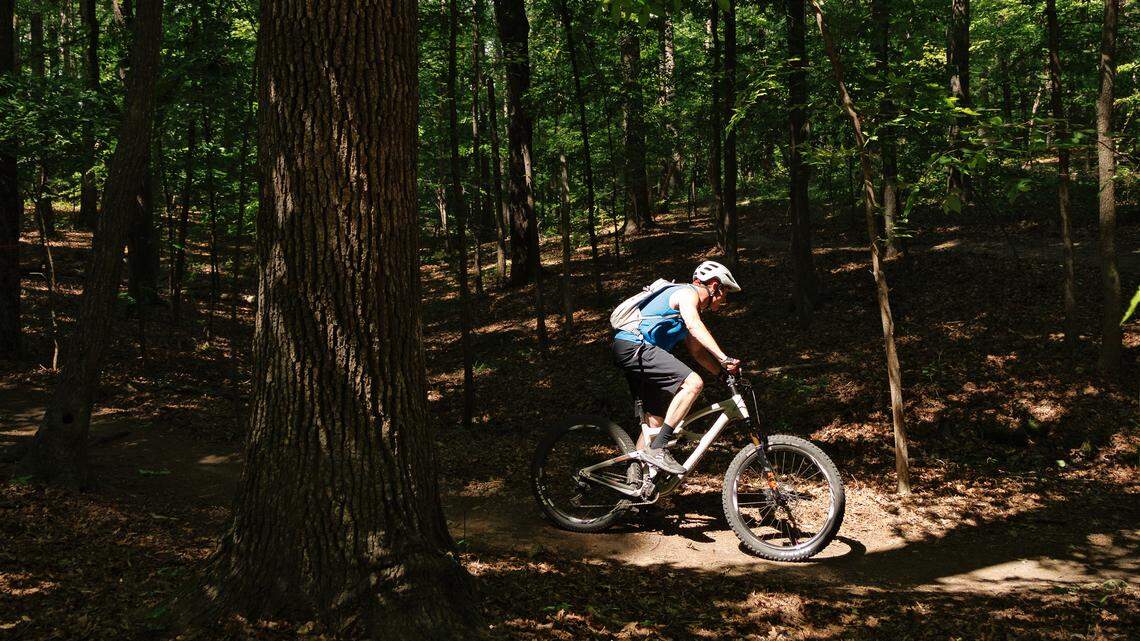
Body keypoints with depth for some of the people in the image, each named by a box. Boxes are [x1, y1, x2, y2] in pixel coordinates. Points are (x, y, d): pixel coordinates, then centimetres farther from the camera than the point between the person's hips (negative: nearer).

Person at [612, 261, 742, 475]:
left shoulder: (694, 309, 27)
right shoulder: (688, 292, -5)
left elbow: (697, 350, 26)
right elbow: (694, 326, -24)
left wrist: (724, 371, 13)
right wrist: (724, 358, -32)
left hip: (630, 352, 11)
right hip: (634, 346, -11)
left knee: (656, 420, 13)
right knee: (693, 383, -23)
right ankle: (657, 449, -24)